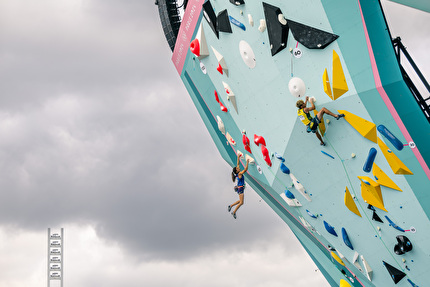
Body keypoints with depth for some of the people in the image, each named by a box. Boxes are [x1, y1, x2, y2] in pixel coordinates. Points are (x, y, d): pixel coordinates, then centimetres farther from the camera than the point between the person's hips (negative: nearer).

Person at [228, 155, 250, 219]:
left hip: (239, 188, 9)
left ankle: (231, 206, 21)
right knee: (241, 203, -8)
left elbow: (238, 164, 12)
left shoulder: (238, 173, 5)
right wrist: (247, 163, -20)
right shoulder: (239, 174, -17)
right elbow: (245, 169, -25)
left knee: (240, 201, 17)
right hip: (240, 188, -9)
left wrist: (238, 158, 14)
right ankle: (234, 212, -3)